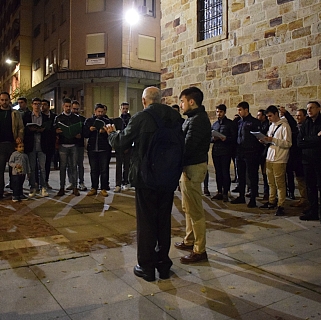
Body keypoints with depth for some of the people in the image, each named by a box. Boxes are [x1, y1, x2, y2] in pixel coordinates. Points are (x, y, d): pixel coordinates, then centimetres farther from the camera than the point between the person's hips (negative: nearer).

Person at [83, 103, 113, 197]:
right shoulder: (88, 121, 10)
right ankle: (94, 188, 16)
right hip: (92, 149, 2)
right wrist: (89, 130, -12)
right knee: (93, 170, 8)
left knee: (104, 170, 0)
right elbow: (85, 134, 7)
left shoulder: (107, 121, 5)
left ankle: (104, 188, 7)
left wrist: (104, 132, -19)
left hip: (104, 149, -2)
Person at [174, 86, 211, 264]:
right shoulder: (194, 118, 16)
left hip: (193, 167, -11)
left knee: (195, 210, -4)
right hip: (189, 166, 11)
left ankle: (199, 250, 6)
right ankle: (190, 240, 33)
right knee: (188, 208, 19)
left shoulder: (198, 119, -17)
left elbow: (188, 146, -23)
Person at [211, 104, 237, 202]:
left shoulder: (230, 123, 1)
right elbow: (210, 137, 17)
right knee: (218, 172, 9)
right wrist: (213, 138, -5)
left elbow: (234, 137, -5)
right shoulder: (214, 124, 16)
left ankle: (225, 193, 4)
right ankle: (219, 192, 17)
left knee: (225, 173, -3)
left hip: (226, 151, -5)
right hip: (216, 151, 5)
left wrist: (226, 139, -22)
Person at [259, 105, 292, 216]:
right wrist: (265, 140, 0)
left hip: (279, 159, -7)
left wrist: (273, 140, -21)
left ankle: (280, 206, 2)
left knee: (280, 183, -4)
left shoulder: (284, 126, -9)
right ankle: (271, 202, 23)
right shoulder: (271, 126, 16)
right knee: (271, 182, 12)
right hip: (269, 157, 7)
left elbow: (288, 143, -15)